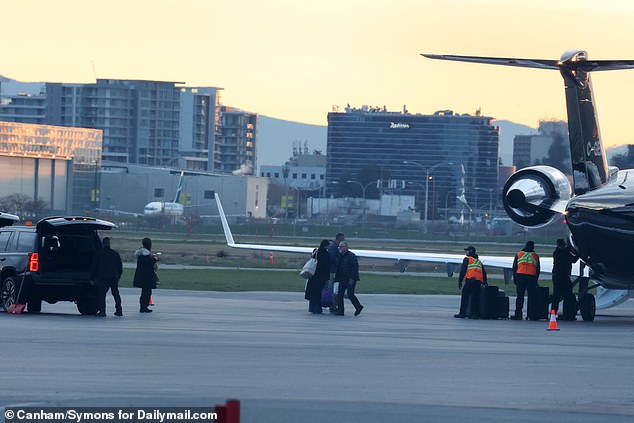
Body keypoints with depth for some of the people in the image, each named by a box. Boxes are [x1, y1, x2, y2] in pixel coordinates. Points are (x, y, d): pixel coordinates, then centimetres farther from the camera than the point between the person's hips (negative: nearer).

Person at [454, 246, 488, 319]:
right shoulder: (479, 261, 25)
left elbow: (463, 271, 0)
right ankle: (475, 314, -1)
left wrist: (460, 281, 2)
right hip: (479, 281, 6)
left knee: (465, 296, -2)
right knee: (475, 298, 5)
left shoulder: (467, 259, 6)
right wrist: (485, 283, 28)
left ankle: (462, 313, -5)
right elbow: (484, 272, 24)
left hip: (470, 280, -6)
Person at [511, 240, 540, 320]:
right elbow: (538, 269, 10)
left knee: (520, 296, 1)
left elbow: (514, 268, 7)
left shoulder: (518, 254, 6)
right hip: (531, 277, 0)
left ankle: (518, 314, -5)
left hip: (520, 277, 0)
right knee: (531, 296, 4)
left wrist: (515, 279, 12)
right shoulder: (535, 256, 7)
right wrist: (535, 280, 17)